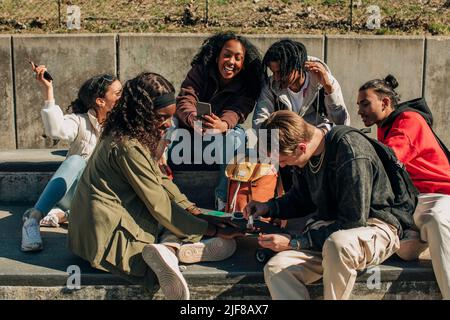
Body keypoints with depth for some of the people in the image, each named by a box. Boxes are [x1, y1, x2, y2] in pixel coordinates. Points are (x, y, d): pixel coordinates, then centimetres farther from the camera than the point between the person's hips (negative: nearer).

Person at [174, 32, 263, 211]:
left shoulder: (246, 86, -8)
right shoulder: (200, 71, -8)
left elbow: (236, 111, -27)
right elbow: (185, 100, -23)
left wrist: (223, 125, -53)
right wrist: (194, 120, -48)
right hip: (189, 129, 1)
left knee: (236, 136, -33)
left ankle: (224, 201, -27)